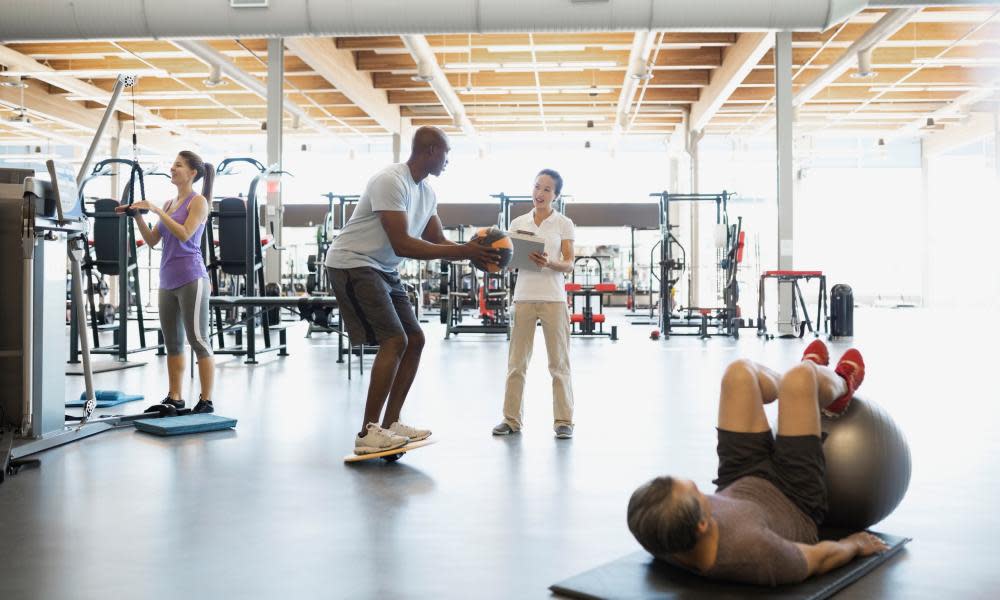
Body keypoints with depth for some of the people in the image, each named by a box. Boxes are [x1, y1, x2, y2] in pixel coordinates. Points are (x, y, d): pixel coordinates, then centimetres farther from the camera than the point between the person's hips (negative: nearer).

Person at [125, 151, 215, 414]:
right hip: (168, 280, 8)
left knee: (198, 340, -7)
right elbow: (152, 241, 16)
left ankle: (206, 401, -3)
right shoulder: (169, 203, 16)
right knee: (172, 342, 11)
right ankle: (174, 397, 19)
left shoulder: (198, 201, -4)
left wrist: (156, 210, -16)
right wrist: (138, 216, 4)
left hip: (191, 278, -8)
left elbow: (184, 234, -18)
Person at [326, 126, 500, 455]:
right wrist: (463, 252, -27)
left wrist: (473, 250, -8)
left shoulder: (426, 192, 9)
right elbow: (402, 244, -28)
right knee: (394, 341, -18)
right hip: (353, 265, -10)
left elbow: (438, 242, 12)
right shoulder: (391, 181, -21)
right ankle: (367, 434, -11)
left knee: (415, 340, 8)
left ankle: (389, 425, 14)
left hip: (384, 269, 10)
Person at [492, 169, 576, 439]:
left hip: (553, 297, -2)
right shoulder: (518, 223, 11)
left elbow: (569, 265, -3)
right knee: (516, 362, 4)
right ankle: (512, 419, 13)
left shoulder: (564, 224, 3)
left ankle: (563, 420, 9)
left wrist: (549, 263, -23)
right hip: (524, 296, 2)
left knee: (559, 361, 2)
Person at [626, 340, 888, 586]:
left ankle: (817, 384, 41)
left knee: (740, 372, 2)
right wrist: (856, 544, -4)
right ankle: (841, 386, 37)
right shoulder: (751, 551, -48)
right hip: (796, 505, -3)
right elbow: (819, 558, -26)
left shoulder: (658, 537, -34)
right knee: (799, 376, -6)